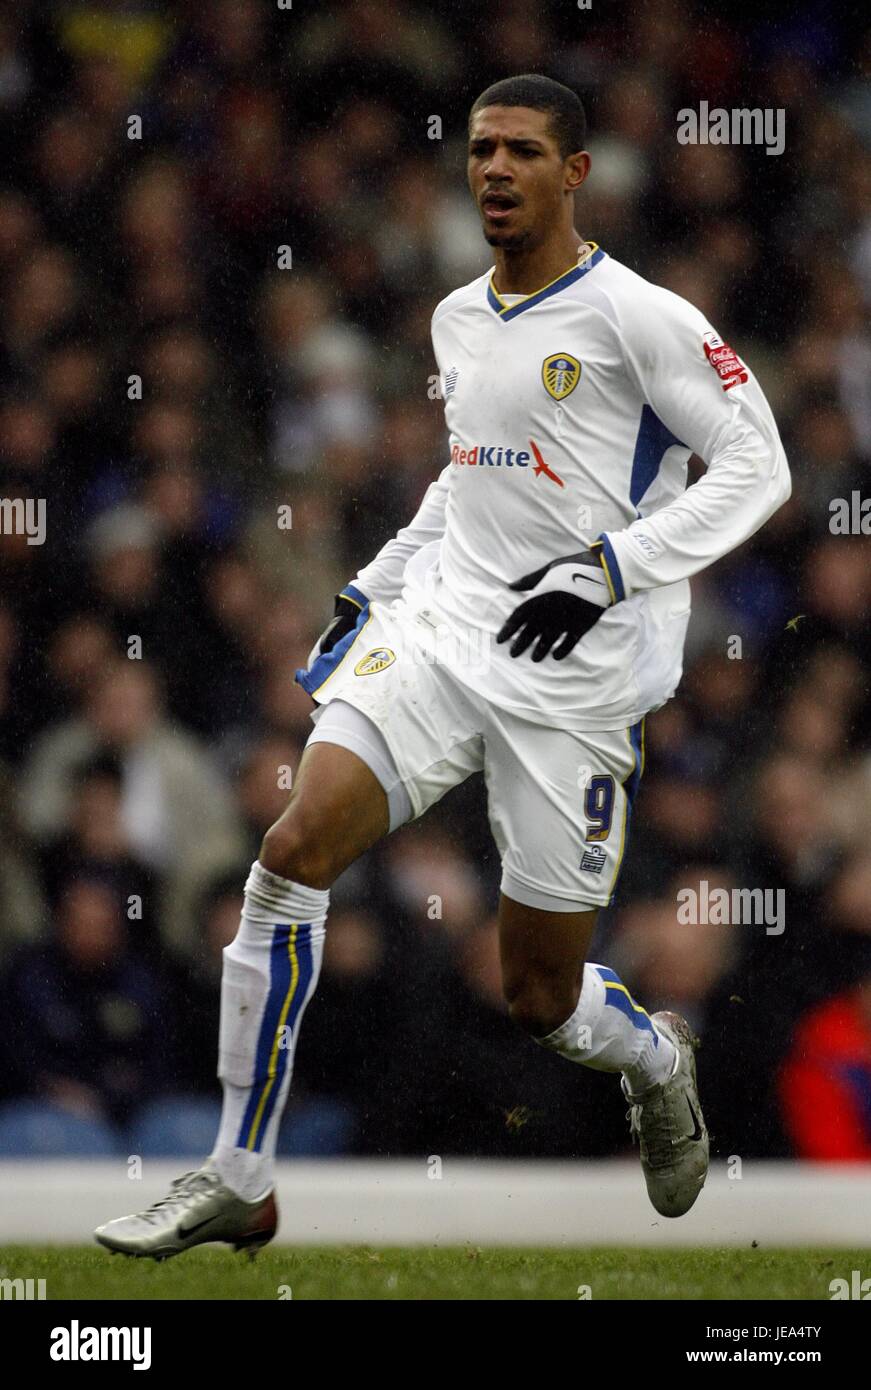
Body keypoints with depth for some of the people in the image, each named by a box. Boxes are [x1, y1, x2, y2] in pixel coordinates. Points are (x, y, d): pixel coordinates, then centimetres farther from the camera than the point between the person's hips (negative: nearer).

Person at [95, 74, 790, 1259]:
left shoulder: (636, 318, -9)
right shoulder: (459, 320, 13)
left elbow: (755, 466, -11)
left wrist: (607, 569, -19)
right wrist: (381, 581, 19)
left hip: (574, 679, -5)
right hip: (442, 630, 5)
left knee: (540, 996, 1)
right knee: (294, 850, -17)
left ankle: (656, 1060, 40)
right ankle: (237, 1182, -10)